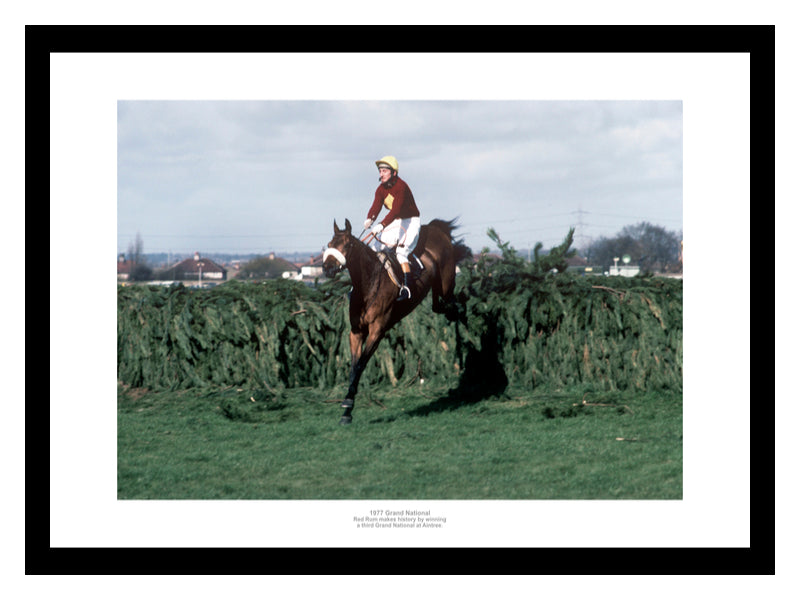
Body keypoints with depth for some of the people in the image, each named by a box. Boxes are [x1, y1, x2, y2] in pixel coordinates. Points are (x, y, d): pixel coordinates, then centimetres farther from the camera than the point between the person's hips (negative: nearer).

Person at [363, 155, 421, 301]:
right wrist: (370, 219, -34)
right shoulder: (381, 189, 2)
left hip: (411, 222, -8)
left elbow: (396, 209, -34)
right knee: (372, 247, 0)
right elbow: (376, 205, -12)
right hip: (395, 223, 8)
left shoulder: (401, 187, -23)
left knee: (401, 252, -26)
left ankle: (406, 288, -26)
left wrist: (382, 225, -46)